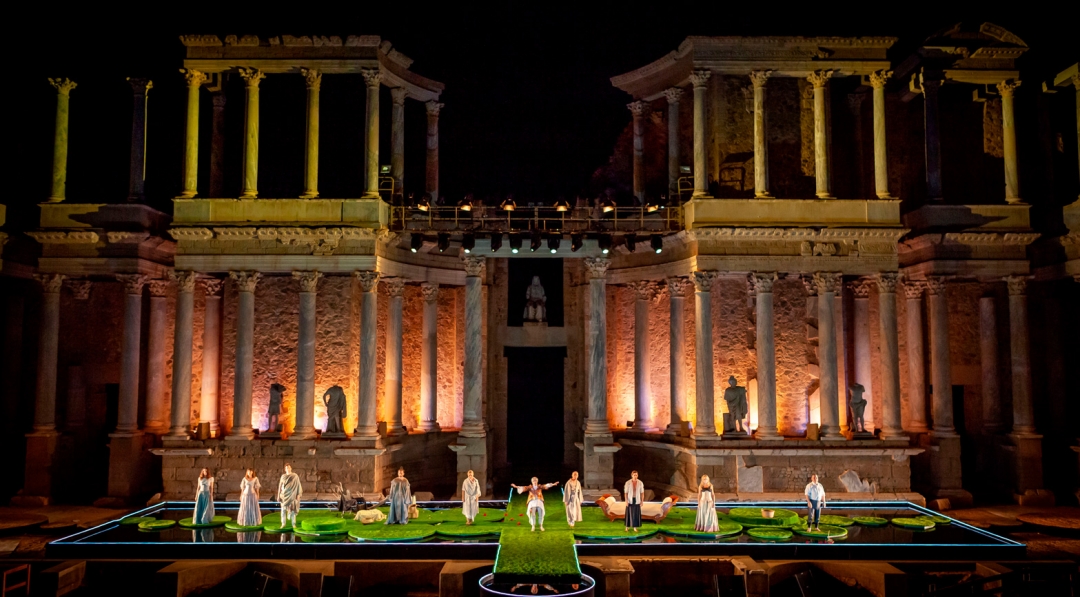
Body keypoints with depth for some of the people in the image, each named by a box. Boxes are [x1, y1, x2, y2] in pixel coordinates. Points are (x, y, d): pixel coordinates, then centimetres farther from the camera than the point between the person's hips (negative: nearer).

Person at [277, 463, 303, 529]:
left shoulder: (295, 476, -2)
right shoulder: (283, 476, 5)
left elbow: (298, 485, -2)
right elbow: (280, 486, 7)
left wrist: (298, 494, -8)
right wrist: (279, 494, -1)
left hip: (292, 495, -2)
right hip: (284, 495, 2)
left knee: (293, 509, -1)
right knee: (283, 509, 1)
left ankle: (293, 524, 5)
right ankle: (283, 524, 11)